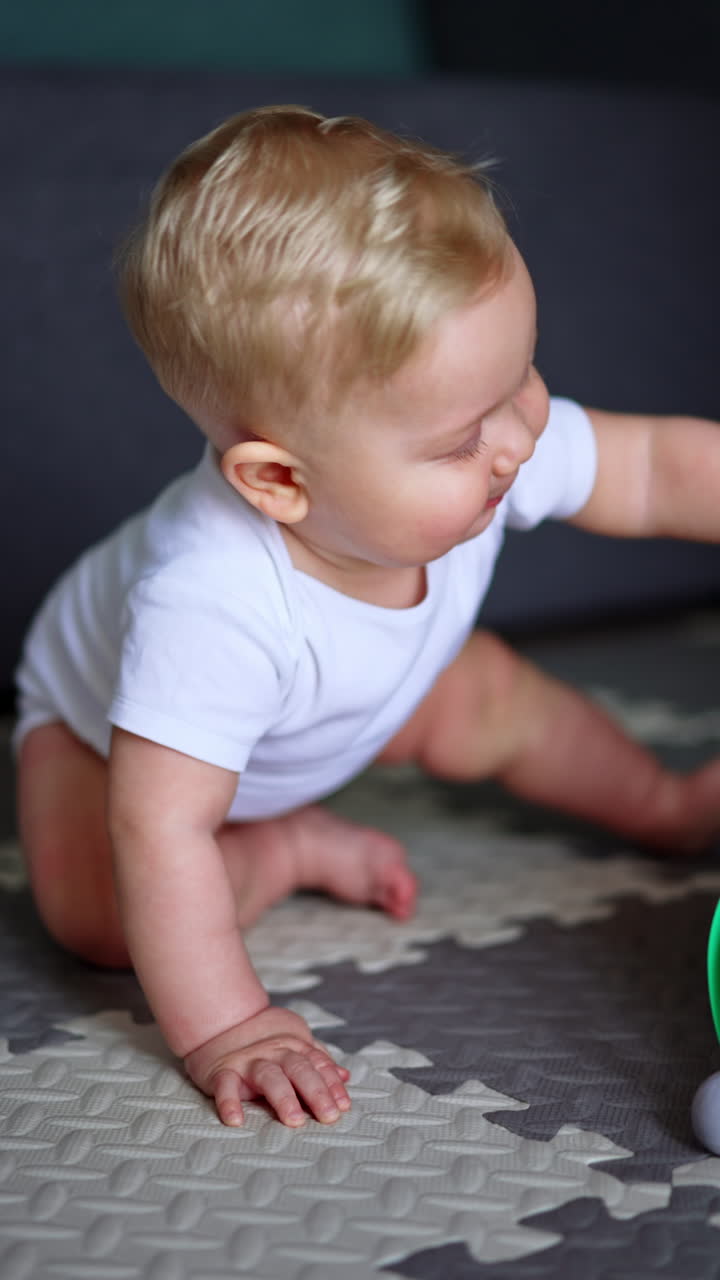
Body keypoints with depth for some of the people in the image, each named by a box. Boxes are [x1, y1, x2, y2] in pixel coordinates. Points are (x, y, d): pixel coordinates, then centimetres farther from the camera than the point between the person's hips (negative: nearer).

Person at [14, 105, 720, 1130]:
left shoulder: (484, 451, -32)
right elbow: (160, 831, -47)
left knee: (487, 697, -1)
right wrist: (220, 1029, -47)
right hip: (105, 712, -5)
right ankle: (288, 848, -1)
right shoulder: (213, 604, -51)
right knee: (95, 911, -26)